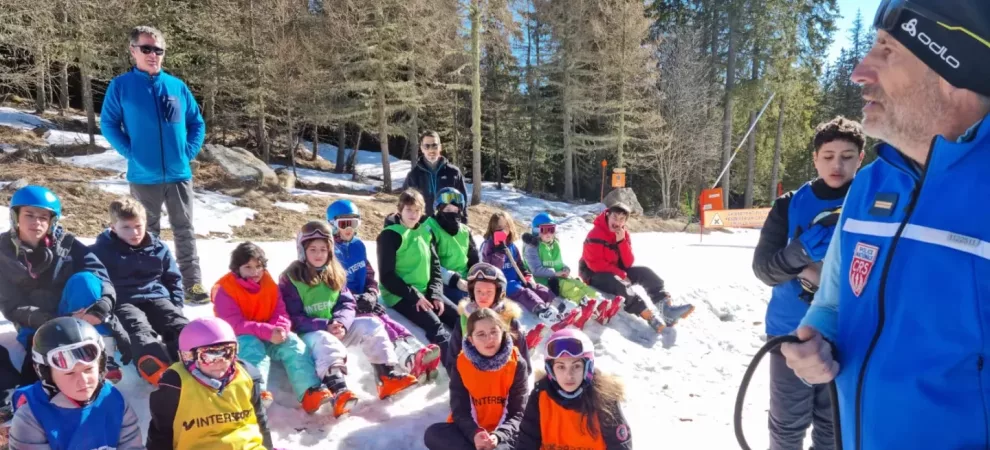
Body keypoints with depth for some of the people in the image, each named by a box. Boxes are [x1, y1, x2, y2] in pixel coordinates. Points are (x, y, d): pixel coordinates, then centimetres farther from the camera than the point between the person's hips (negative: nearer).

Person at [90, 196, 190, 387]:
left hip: (156, 297, 5)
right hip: (122, 302, -4)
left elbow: (174, 279, 20)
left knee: (179, 325, -25)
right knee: (140, 331, -35)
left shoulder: (159, 248, 13)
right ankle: (163, 373, -63)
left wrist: (175, 307, 8)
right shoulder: (101, 250, 4)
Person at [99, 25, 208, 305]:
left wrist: (189, 151, -1)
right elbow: (108, 125, 0)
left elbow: (197, 123, 10)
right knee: (147, 234, 11)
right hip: (143, 176, -1)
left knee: (185, 231, 5)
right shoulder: (120, 86, -2)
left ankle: (192, 284, 9)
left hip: (179, 174, 2)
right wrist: (130, 152, -9)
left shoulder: (178, 86, 4)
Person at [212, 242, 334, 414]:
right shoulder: (224, 289, -12)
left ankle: (311, 392, -37)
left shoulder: (269, 283, 4)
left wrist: (279, 329, -25)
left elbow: (281, 313, 0)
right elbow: (234, 324, -21)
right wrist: (268, 331, -32)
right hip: (238, 338, -4)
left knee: (293, 342, -22)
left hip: (269, 337, 4)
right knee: (252, 347, -37)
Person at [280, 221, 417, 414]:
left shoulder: (335, 274, 9)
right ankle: (338, 391, -61)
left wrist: (341, 323, -19)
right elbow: (294, 319, -12)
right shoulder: (290, 279, -7)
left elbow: (347, 304, 4)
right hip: (308, 333, -5)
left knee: (371, 324, -14)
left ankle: (388, 376, -24)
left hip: (337, 327, 6)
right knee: (325, 341, -39)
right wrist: (325, 326, -24)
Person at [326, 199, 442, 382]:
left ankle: (418, 352, -50)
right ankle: (410, 360, -57)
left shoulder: (358, 245, 16)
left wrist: (371, 294, -4)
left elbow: (369, 274, 16)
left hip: (362, 301, 5)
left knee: (385, 318, -25)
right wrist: (354, 300, -16)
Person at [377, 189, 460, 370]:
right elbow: (387, 276, -12)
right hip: (400, 296, -7)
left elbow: (435, 266, 12)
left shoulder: (425, 233, 12)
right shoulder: (390, 235, -8)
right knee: (435, 324, -28)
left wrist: (436, 294, -4)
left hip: (426, 292, 7)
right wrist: (414, 295, -18)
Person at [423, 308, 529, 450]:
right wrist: (475, 434, -27)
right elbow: (459, 410, -6)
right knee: (433, 434, -25)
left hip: (503, 431, -3)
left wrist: (498, 436, -28)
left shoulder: (517, 364, -8)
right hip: (471, 432, 3)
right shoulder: (461, 364, -4)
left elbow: (518, 413, -8)